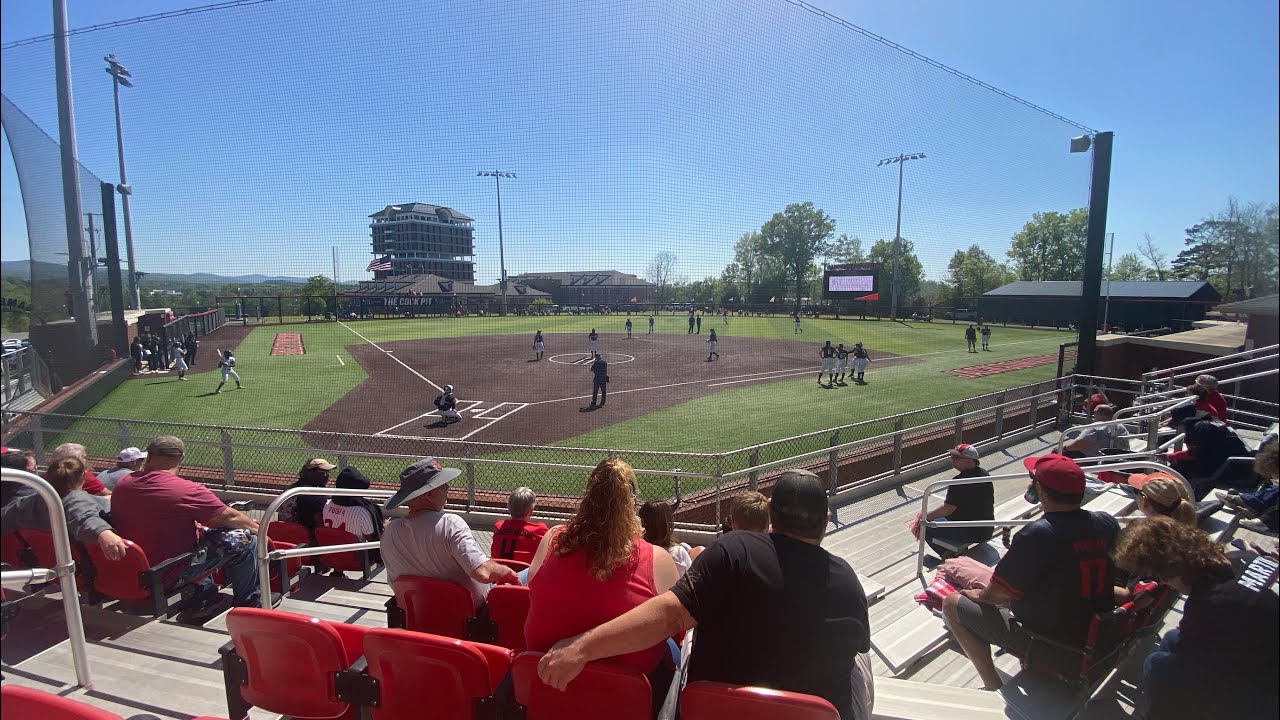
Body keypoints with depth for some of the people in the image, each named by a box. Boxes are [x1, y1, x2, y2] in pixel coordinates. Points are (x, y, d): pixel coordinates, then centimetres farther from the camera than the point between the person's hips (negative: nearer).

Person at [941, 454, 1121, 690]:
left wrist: (979, 595, 3)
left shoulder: (1037, 535, -29)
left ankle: (995, 688, 5)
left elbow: (997, 594, -19)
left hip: (1051, 644, -7)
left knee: (952, 604, 2)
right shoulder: (1107, 523, -10)